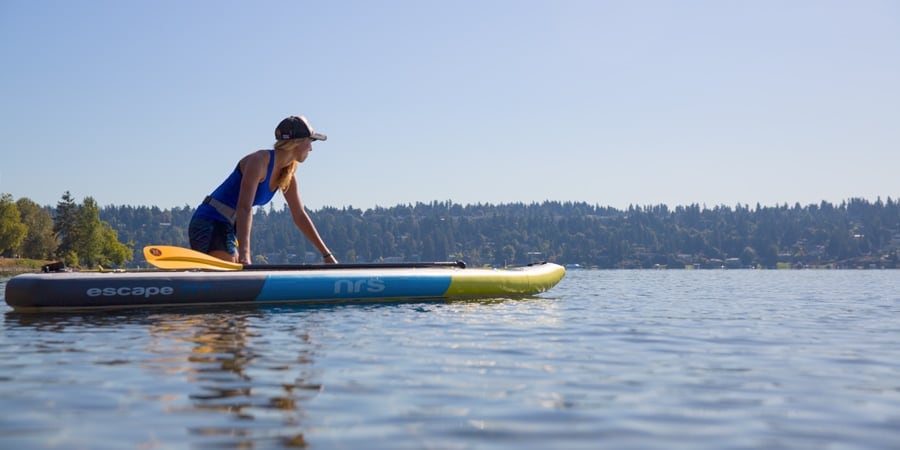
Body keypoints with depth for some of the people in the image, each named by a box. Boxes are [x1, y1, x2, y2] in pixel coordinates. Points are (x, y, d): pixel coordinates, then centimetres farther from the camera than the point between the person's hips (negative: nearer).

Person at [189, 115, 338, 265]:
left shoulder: (287, 176, 7)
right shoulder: (260, 160, -19)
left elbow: (300, 217, 12)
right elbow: (244, 208, -29)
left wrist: (326, 254, 10)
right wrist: (244, 255, -38)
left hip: (228, 229, 10)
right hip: (209, 224, -10)